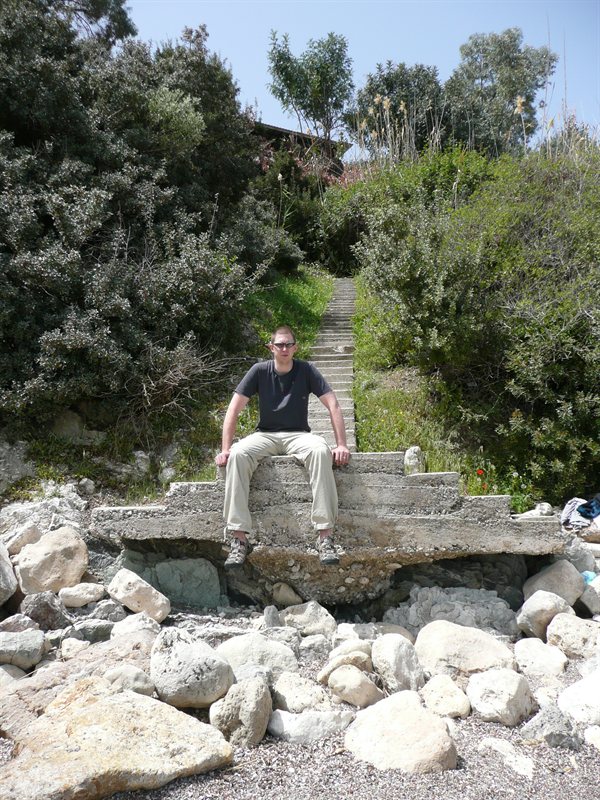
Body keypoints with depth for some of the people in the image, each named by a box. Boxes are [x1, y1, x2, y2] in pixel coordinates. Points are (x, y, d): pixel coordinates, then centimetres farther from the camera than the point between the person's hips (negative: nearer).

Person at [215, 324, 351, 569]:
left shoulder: (306, 370, -2)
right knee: (237, 454, -32)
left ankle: (325, 535, -35)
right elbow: (234, 409, -4)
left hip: (298, 436, -1)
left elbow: (333, 405, -5)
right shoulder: (260, 370, -1)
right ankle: (239, 538, -31)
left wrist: (342, 445, -15)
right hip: (265, 435, 1)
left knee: (321, 450, -36)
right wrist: (225, 449, -13)